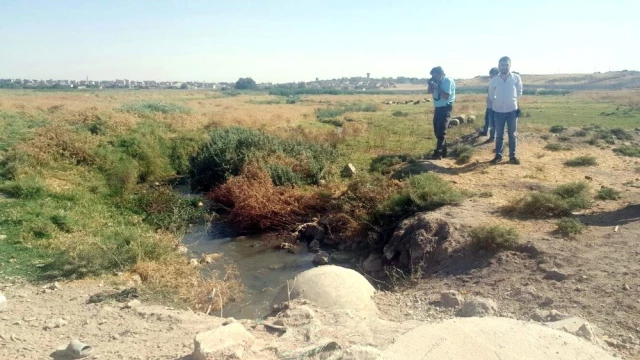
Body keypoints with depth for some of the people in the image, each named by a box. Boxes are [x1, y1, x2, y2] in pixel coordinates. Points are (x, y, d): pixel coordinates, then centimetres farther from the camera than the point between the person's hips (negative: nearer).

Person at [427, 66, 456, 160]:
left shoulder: (448, 81, -15)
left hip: (445, 108, -8)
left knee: (441, 131, -10)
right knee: (437, 131, 12)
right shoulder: (436, 81, 7)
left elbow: (446, 96, -22)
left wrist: (437, 88, -22)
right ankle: (443, 151, 21)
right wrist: (430, 84, -7)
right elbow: (429, 92, 11)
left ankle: (438, 153, -11)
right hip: (437, 108, 8)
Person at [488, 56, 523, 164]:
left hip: (512, 110, -1)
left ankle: (512, 156, 16)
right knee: (499, 135, 9)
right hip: (498, 111, 1)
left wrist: (512, 101, 8)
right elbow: (491, 95, 11)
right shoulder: (494, 80, -5)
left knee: (512, 134, 7)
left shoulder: (516, 78, -8)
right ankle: (498, 155, 18)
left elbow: (519, 93, 6)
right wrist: (498, 102, 10)